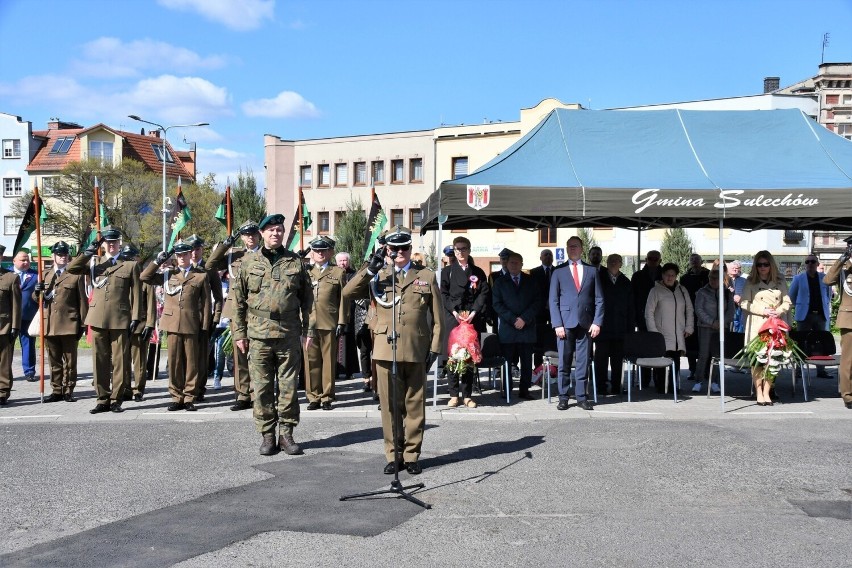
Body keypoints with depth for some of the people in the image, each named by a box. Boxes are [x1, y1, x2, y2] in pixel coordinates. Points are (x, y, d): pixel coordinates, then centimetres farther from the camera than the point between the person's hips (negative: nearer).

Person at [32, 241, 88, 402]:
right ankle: (56, 391, 15)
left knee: (70, 361, 2)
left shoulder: (76, 275, 5)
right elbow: (38, 299, 18)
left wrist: (82, 324, -3)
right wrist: (37, 292, -6)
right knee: (54, 361, 8)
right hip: (50, 326, 4)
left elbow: (82, 301, 2)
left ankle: (68, 391, 8)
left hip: (69, 325, -3)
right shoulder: (45, 275, 16)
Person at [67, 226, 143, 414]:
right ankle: (103, 399, 14)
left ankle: (116, 399, 8)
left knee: (120, 362, 0)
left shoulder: (131, 265, 7)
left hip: (120, 320, -3)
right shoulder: (95, 264, 16)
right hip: (98, 319, 3)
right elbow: (71, 268, 2)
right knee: (100, 361, 6)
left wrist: (135, 318, -5)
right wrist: (89, 251, -4)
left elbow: (136, 293, 2)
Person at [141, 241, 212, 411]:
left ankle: (189, 397, 10)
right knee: (174, 362, 5)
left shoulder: (201, 275, 5)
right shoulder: (168, 273, 12)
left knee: (192, 362, 2)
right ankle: (176, 397, 13)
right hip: (172, 324, 2)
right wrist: (158, 261, 1)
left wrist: (205, 328, -1)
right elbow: (144, 277, 7)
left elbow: (206, 303, 3)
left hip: (192, 325, -2)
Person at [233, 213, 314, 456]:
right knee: (262, 388, 4)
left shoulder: (296, 262, 7)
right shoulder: (249, 262, 6)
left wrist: (308, 330, 4)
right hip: (258, 336, 0)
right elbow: (239, 300, 7)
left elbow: (307, 299, 9)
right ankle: (267, 435, 15)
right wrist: (239, 333, 4)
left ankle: (286, 434, 15)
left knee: (288, 387, 4)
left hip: (289, 336, 0)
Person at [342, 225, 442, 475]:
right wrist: (369, 269, -10)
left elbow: (437, 318, 8)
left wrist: (434, 348, 1)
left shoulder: (426, 276, 9)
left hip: (416, 351, 0)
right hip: (386, 351, 0)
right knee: (390, 405, 4)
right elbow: (347, 293, -3)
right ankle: (393, 455, 14)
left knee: (415, 405, 6)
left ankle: (412, 454, 16)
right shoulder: (378, 277, 10)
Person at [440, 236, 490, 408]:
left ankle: (467, 395, 5)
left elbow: (484, 294, 4)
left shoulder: (478, 273, 12)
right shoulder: (447, 271, 10)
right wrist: (454, 312, -10)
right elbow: (443, 294, 3)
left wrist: (473, 313, -9)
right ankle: (454, 395, 2)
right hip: (452, 318, -1)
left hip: (472, 318, 1)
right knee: (452, 355, -4)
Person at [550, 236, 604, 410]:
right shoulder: (558, 272, 7)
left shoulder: (592, 271, 10)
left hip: (585, 323, 1)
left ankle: (581, 397, 12)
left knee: (583, 362, 4)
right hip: (566, 323, -1)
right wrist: (557, 324, -7)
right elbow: (553, 300, 3)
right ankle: (563, 397, 9)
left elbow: (599, 299, 8)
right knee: (564, 362, 1)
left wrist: (597, 322, -3)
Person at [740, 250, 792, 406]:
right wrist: (764, 311, -10)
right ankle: (759, 393, -1)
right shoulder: (750, 282, 5)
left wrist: (779, 311, -8)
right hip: (756, 325, -2)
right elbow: (744, 303, -1)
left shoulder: (780, 281, 11)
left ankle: (766, 392, 3)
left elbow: (787, 302, 12)